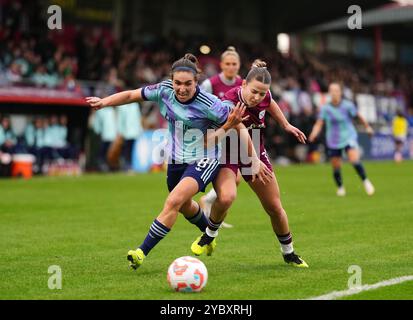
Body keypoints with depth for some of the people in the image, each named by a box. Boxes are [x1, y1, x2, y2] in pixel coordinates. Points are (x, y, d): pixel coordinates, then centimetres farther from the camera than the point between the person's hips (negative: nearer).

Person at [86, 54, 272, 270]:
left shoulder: (209, 104, -26)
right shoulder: (164, 91, -13)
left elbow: (239, 127, -16)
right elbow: (131, 95, -3)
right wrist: (104, 102, -16)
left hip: (204, 160, -6)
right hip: (176, 160, 6)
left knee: (173, 202, -24)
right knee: (185, 206, 25)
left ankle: (142, 253, -19)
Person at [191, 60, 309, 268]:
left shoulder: (264, 96, -15)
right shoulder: (229, 104, -32)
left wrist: (286, 125, 19)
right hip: (227, 155, -5)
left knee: (275, 208, 8)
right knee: (226, 197, -34)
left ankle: (289, 253, 31)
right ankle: (210, 234, -4)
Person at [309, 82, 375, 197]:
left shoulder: (348, 105, -8)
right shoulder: (325, 108, -5)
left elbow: (358, 116, 6)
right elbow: (319, 124, -8)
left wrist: (367, 127, 17)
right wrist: (313, 134, -26)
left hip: (349, 137, -2)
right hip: (333, 141, 2)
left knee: (354, 160, -23)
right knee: (336, 168, 4)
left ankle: (366, 181, -3)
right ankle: (340, 187, 30)